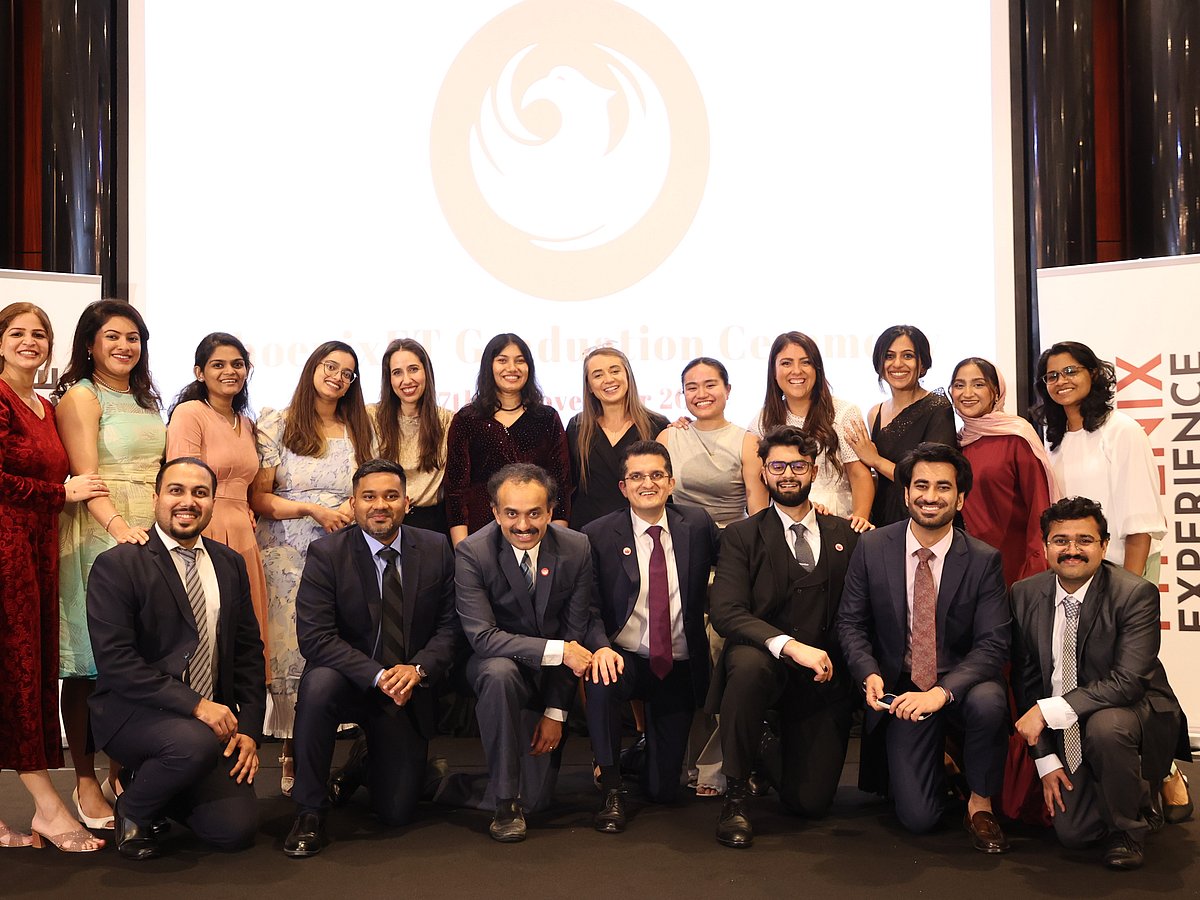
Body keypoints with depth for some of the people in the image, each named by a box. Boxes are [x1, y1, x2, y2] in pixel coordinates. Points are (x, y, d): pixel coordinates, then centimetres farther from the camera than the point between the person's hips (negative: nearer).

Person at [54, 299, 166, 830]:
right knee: (89, 664, -3)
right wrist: (117, 523, -29)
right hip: (97, 536, -6)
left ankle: (122, 772, 18)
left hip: (149, 533, 7)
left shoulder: (146, 400, 19)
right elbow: (84, 474, -13)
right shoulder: (80, 396, -2)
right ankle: (86, 782, 5)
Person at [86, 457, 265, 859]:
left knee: (237, 829, -10)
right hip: (132, 711, -5)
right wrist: (194, 704, -23)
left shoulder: (230, 564, 10)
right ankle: (132, 810, -2)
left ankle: (150, 780, 21)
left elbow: (248, 651, 11)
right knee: (195, 743, -36)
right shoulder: (117, 565, -8)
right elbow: (115, 661, -17)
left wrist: (249, 729, -1)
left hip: (212, 716, 5)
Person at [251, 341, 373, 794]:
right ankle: (293, 757, 7)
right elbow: (257, 497, -2)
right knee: (291, 650, -4)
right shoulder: (277, 425, 3)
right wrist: (313, 510, -12)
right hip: (289, 556, -2)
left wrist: (354, 511, -3)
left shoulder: (359, 431, 13)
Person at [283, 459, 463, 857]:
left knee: (397, 811, -2)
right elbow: (314, 636, -19)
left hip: (409, 689, 2)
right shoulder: (326, 554, -11)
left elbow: (450, 626, -2)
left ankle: (372, 759, 35)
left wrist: (417, 669, -20)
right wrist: (378, 676, -28)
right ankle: (310, 812, -19)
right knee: (318, 684, -38)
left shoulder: (436, 550, -3)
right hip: (350, 680, -2)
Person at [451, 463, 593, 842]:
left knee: (535, 798, -4)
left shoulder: (576, 549, -12)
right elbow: (482, 636, -26)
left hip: (551, 679, 2)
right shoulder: (472, 553, -20)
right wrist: (556, 650, -35)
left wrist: (556, 711, -9)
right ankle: (504, 800, -22)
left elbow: (575, 634, -7)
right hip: (499, 662, -2)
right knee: (500, 672, -40)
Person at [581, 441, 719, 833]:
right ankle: (611, 789, -17)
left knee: (663, 790, 1)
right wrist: (601, 646, -28)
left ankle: (648, 744, 38)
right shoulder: (598, 535, -6)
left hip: (680, 668, 2)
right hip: (625, 657, -1)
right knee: (601, 681, -39)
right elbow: (589, 608, -10)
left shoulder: (697, 524, -1)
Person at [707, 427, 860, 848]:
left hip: (826, 676, 2)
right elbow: (726, 612, -14)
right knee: (747, 663, -39)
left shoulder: (845, 535, 9)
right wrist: (790, 645, -27)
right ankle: (735, 795, -19)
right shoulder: (741, 536, 0)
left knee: (811, 802, -7)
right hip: (766, 659, -2)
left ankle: (780, 747, 30)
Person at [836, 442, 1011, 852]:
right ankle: (934, 758, 25)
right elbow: (850, 622, 2)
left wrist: (942, 692, -29)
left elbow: (993, 645, -13)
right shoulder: (872, 548, -4)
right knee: (918, 817, -12)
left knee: (988, 702, -37)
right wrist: (870, 674, -18)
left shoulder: (984, 560, -8)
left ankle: (980, 803, -8)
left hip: (961, 684, 0)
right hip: (901, 690, 0)